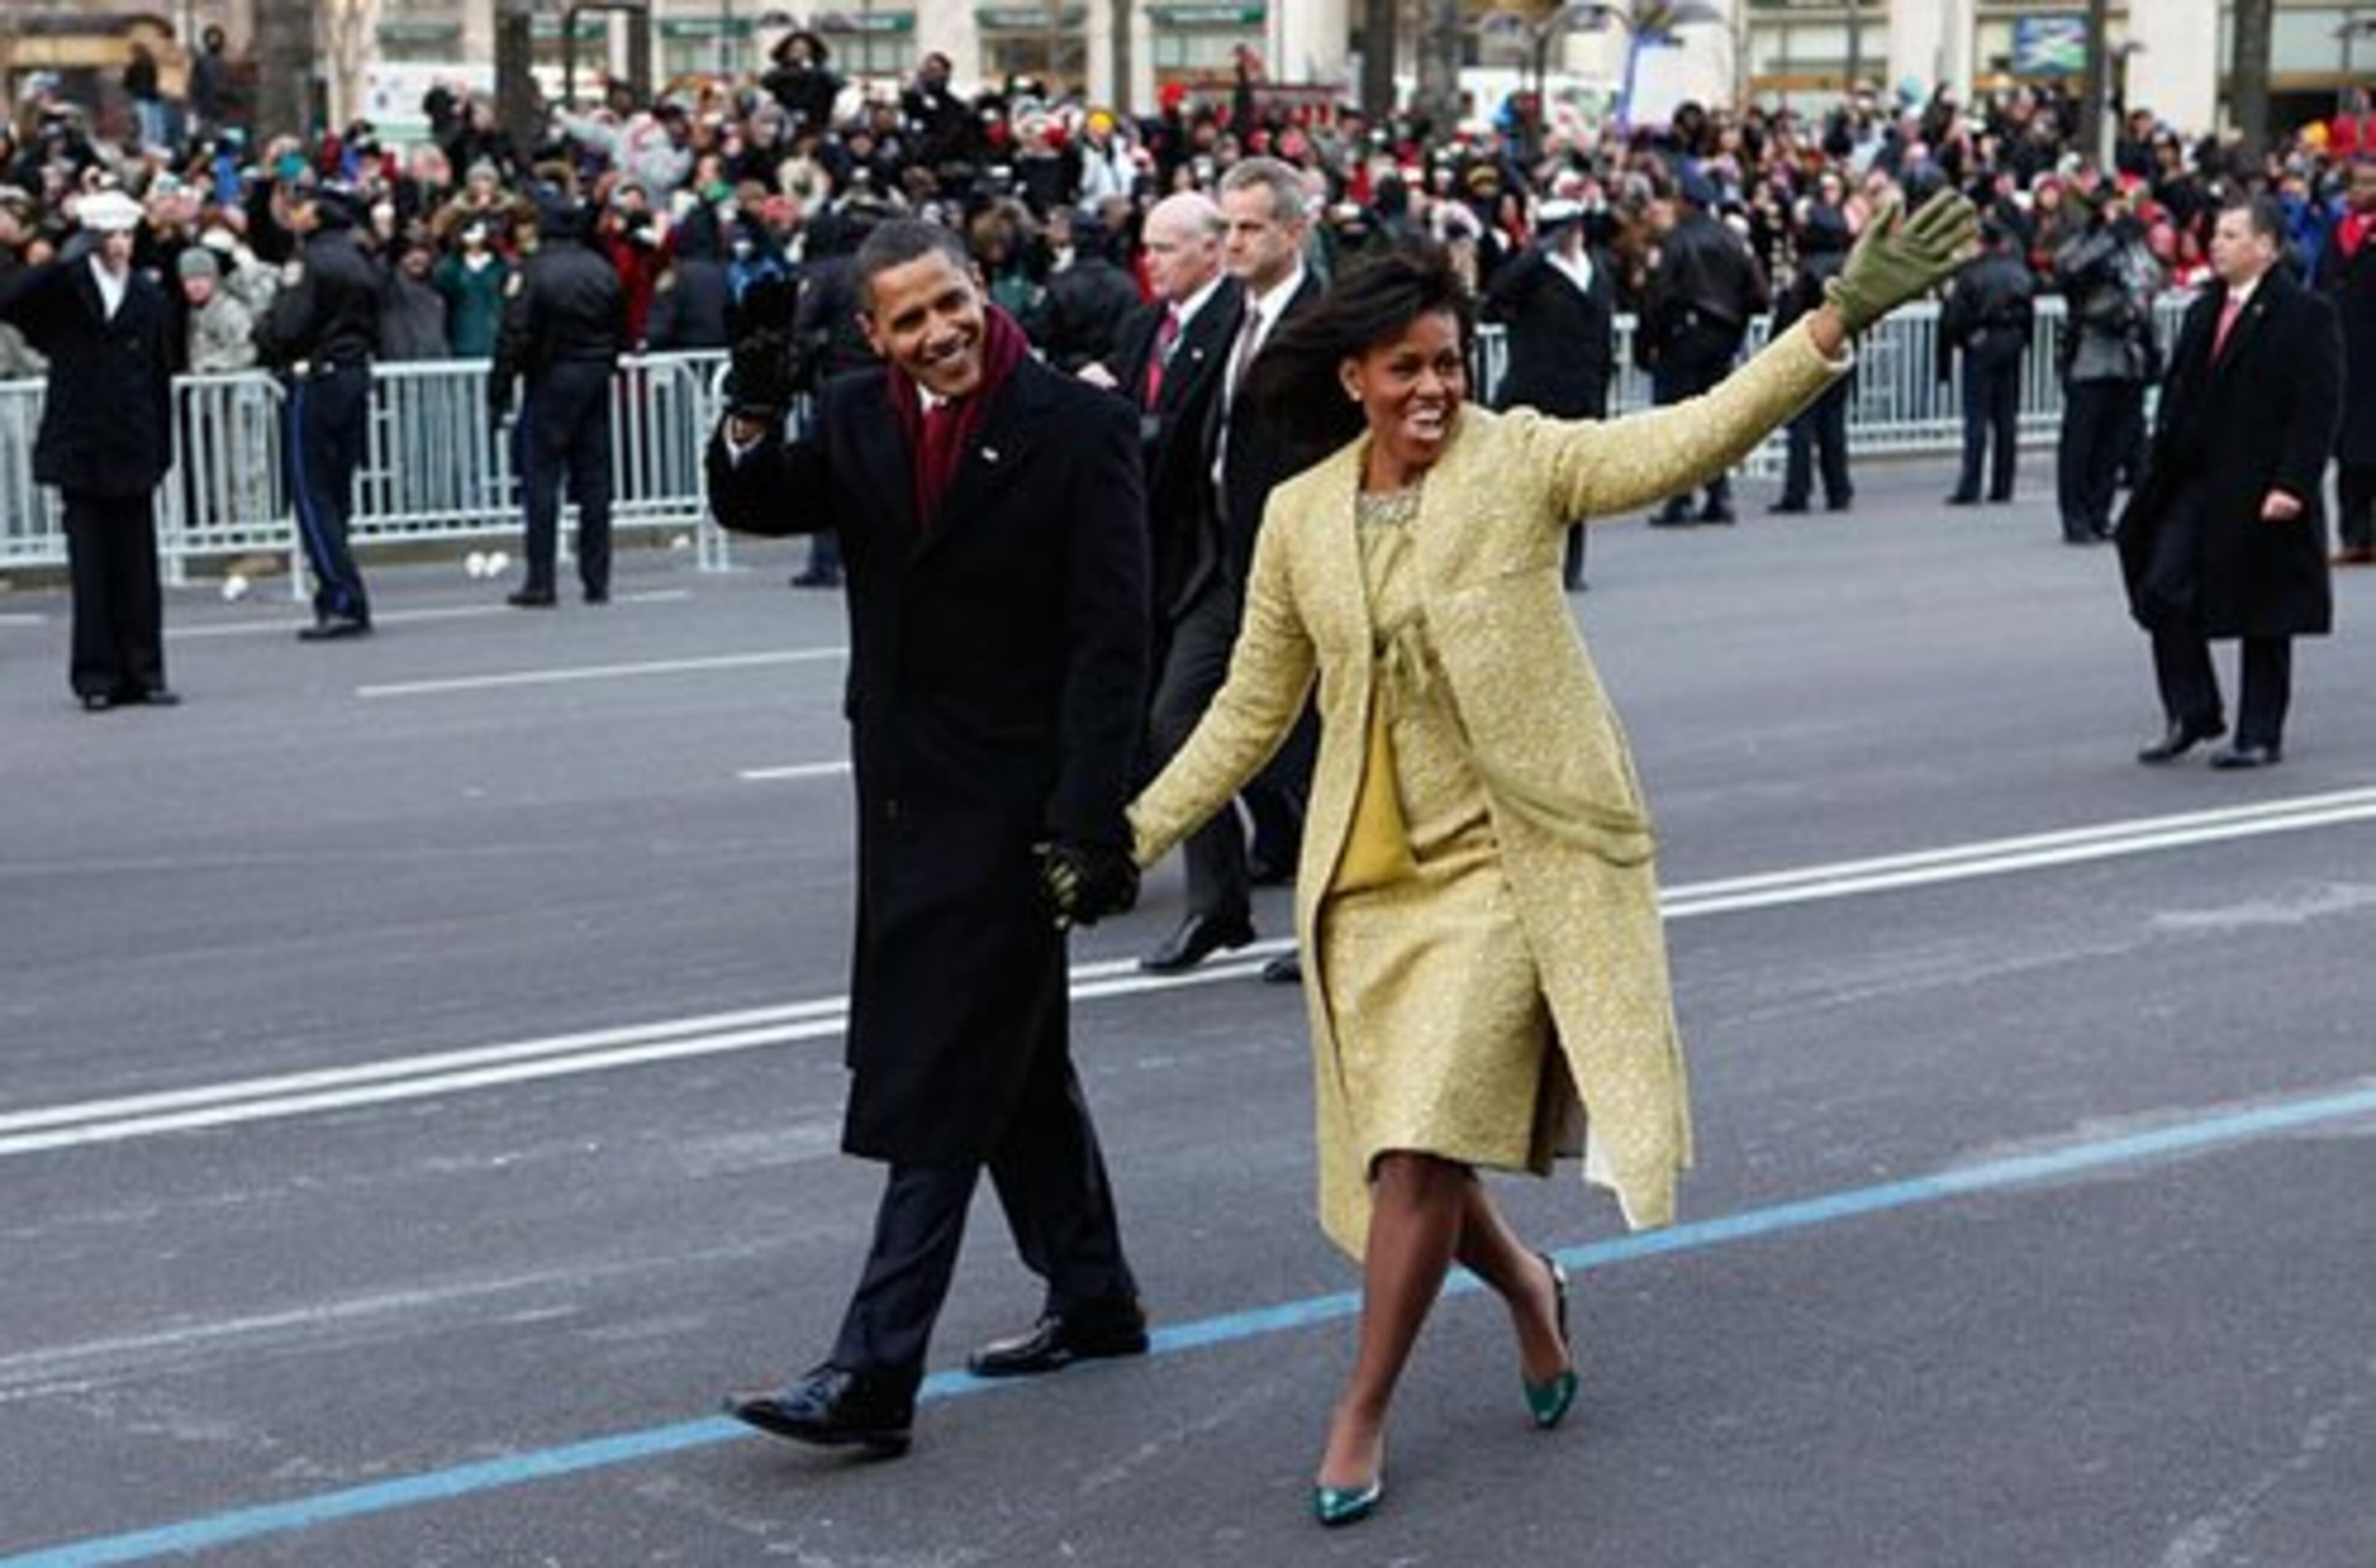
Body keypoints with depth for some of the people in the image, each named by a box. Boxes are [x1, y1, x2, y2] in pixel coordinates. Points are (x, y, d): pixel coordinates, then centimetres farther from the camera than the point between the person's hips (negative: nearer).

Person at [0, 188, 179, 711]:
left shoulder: (150, 298, 6)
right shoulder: (66, 289, 2)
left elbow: (162, 379, 7)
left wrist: (162, 452, 3)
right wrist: (65, 260, -22)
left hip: (132, 449, 1)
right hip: (79, 447, -1)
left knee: (137, 565, 3)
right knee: (91, 567, 1)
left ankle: (144, 674, 10)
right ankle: (97, 679, 6)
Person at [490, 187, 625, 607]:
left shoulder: (533, 273, -11)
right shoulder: (603, 272, 6)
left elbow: (514, 339, -13)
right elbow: (621, 333, 12)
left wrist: (498, 394, -8)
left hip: (551, 383, -5)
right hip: (596, 383, 5)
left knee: (541, 480, -2)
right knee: (594, 480, 8)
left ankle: (540, 583, -5)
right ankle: (596, 580, 9)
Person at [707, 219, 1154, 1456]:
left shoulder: (1078, 428, -12)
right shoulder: (857, 419, 6)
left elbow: (1110, 641, -14)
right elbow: (758, 508, -2)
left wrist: (1094, 818, -19)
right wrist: (751, 424, -23)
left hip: (1011, 799, -7)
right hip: (906, 790, 7)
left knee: (941, 1079, -7)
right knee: (1012, 1055, 18)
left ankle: (872, 1373, -7)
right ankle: (1093, 1296, 34)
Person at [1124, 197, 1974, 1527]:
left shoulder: (1521, 460, -6)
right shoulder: (1299, 517, 4)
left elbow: (1696, 435, -19)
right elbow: (1252, 709, 12)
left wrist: (1845, 317, -31)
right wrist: (1134, 833, 8)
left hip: (1506, 858, -4)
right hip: (1373, 875, 4)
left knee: (1425, 1148, -10)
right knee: (1407, 1155, 9)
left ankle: (1366, 1411, 7)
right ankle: (1531, 1287, 40)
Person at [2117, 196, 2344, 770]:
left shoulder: (2306, 316, -9)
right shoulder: (2203, 312, 12)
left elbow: (2318, 410, -14)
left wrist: (2293, 485, -21)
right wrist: (2159, 472, 8)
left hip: (2261, 494, -6)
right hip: (2194, 484, 6)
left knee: (2263, 620, 3)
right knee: (2163, 590, -2)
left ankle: (2260, 735, 13)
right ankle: (2192, 713, 12)